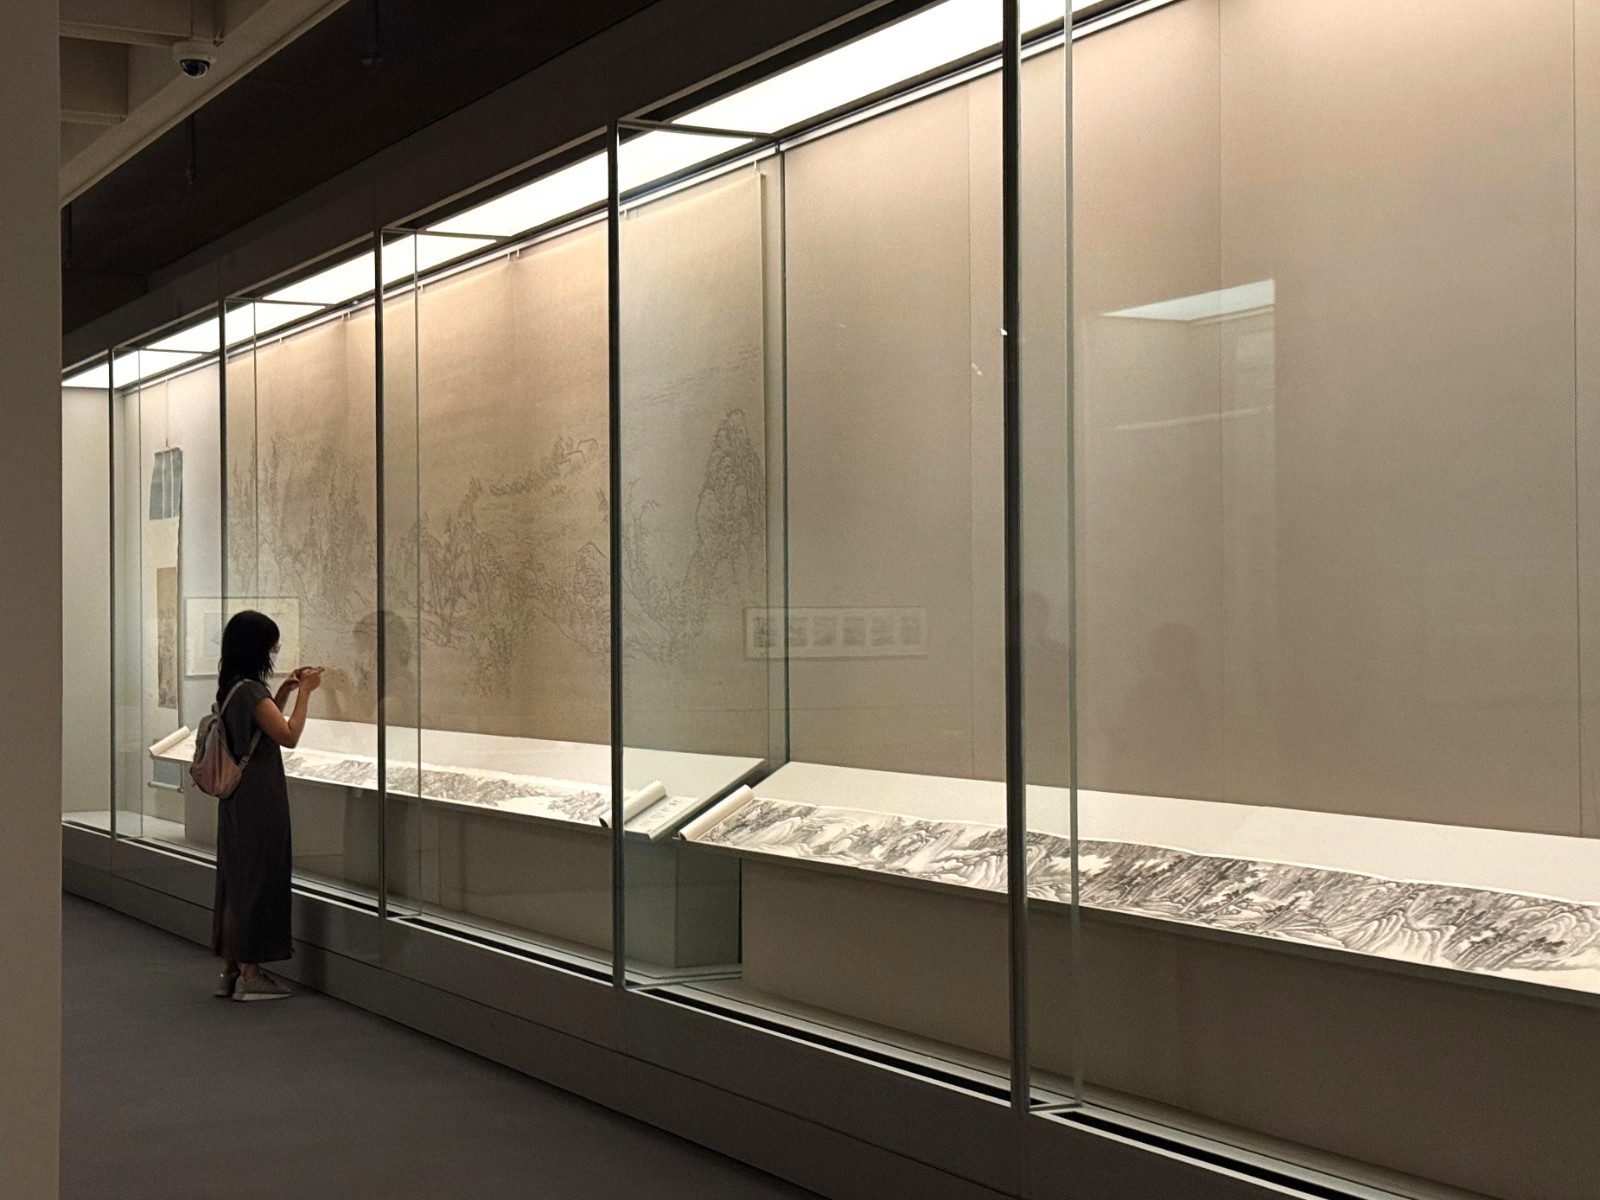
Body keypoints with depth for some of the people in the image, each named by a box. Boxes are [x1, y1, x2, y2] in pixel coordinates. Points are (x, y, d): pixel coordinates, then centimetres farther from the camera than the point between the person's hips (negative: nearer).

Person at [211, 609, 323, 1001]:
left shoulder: (232, 687, 11)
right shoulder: (250, 690, -18)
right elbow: (288, 736, -19)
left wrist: (285, 691, 17)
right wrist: (305, 693, -11)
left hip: (238, 798, 10)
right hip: (259, 799, -10)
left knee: (236, 880, 13)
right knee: (258, 880, -3)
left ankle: (230, 969, 19)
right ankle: (249, 974, 1)